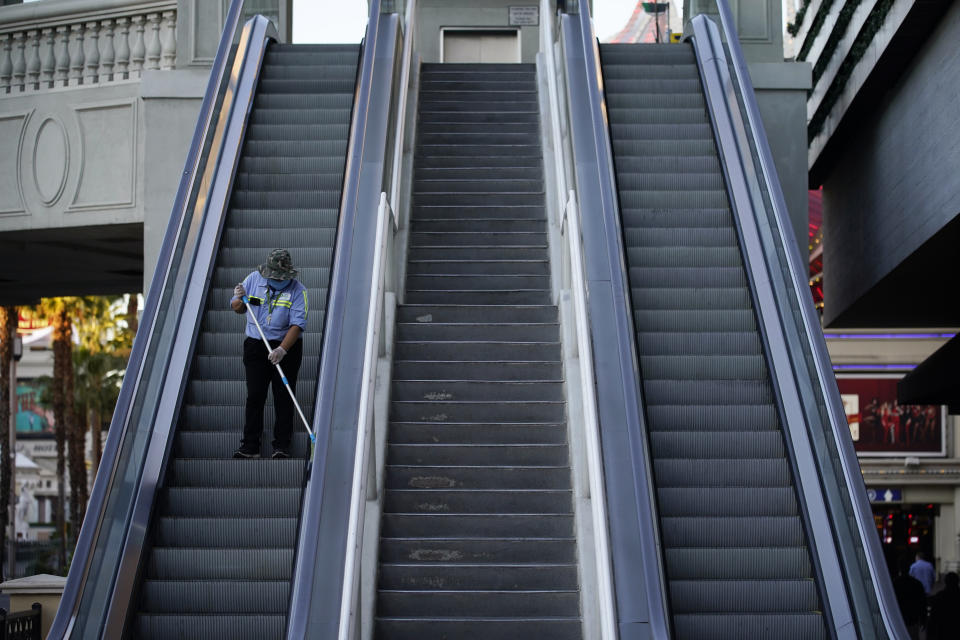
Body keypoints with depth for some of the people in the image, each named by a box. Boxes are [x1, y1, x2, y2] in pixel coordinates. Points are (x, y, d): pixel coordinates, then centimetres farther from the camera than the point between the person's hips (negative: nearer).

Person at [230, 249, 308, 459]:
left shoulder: (297, 290, -10)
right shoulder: (253, 279, 0)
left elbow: (298, 324, -18)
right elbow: (236, 308, 10)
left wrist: (282, 349, -30)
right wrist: (239, 300, -14)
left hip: (286, 347, -2)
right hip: (255, 345, 3)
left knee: (284, 397, -1)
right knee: (254, 396, 2)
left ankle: (282, 446, 6)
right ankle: (250, 446, 6)